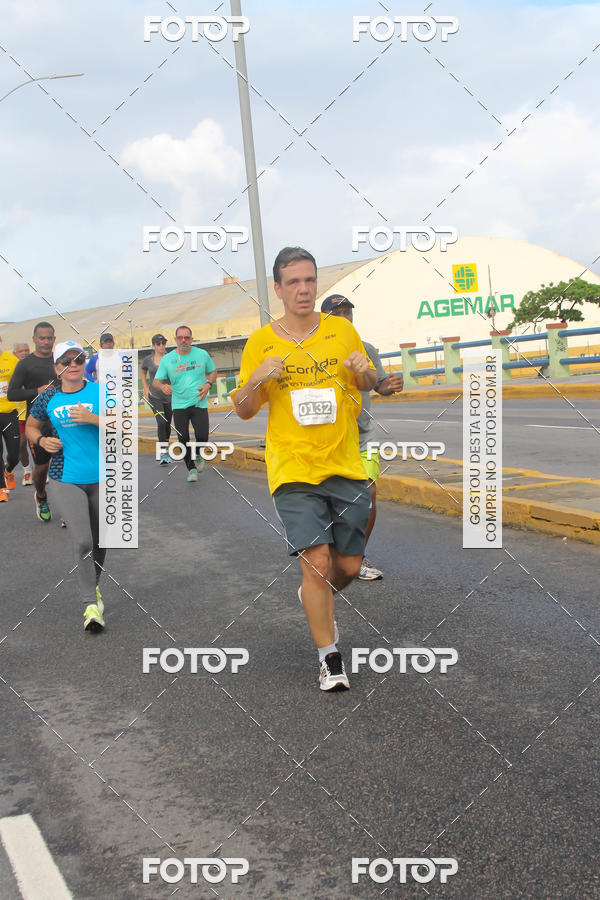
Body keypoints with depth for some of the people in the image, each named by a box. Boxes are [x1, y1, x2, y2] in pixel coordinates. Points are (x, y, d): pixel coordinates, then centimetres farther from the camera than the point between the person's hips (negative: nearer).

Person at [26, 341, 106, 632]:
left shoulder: (100, 391, -2)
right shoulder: (48, 399, 1)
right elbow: (30, 426, 17)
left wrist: (92, 418, -20)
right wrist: (41, 440, -4)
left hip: (102, 478, 1)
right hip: (65, 481, -1)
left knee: (99, 541, 15)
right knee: (82, 541, -15)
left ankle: (94, 586, 41)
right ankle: (91, 604, -5)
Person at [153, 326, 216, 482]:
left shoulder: (202, 354, 3)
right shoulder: (167, 359, 1)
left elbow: (213, 372, 16)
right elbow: (156, 380, 3)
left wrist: (208, 385, -4)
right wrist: (163, 386, -21)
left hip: (199, 403, 0)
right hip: (179, 406, 1)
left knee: (202, 436, -13)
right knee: (183, 440, -2)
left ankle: (199, 455, 20)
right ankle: (191, 468, 17)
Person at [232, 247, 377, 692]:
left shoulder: (341, 330, 6)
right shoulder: (261, 343, 0)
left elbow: (369, 385, 18)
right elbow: (243, 410, 4)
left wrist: (364, 370, -5)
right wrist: (257, 379, -16)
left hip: (345, 466, 3)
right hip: (293, 470, -2)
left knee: (349, 565, 7)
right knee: (317, 562, -12)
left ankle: (314, 598, 41)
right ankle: (329, 656, 6)